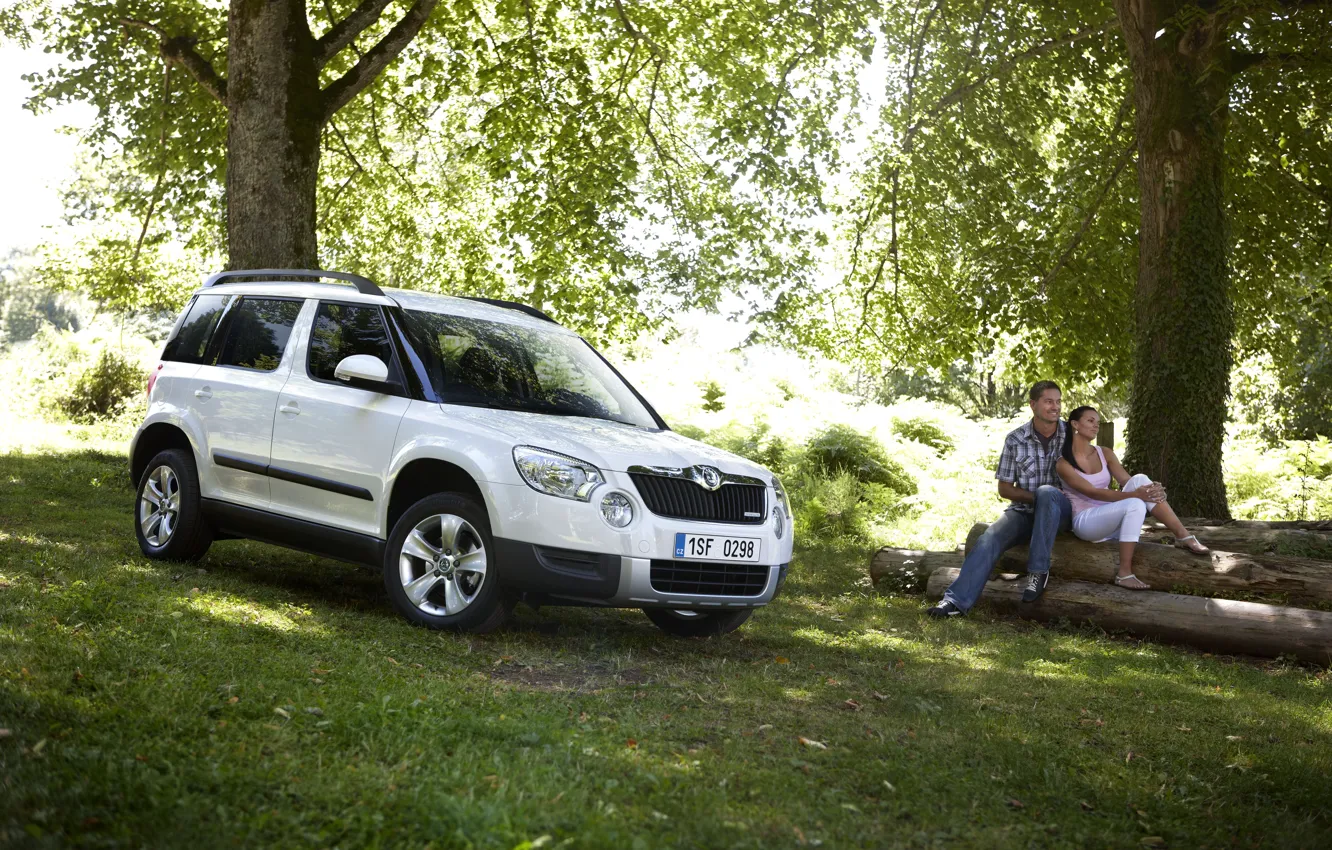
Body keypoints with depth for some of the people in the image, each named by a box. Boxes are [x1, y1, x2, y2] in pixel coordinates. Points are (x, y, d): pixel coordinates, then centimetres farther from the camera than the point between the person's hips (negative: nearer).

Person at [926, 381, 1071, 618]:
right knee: (991, 537, -26)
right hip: (1024, 509, 1)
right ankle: (956, 600, -33)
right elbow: (1004, 489, 4)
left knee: (1046, 492, -36)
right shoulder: (1015, 440, 0)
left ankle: (1038, 571, -28)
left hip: (1061, 511, -1)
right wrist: (1036, 497, -13)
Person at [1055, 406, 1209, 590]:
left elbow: (1128, 481, -3)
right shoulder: (1063, 463, -10)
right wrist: (1133, 495, -32)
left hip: (1111, 516, 6)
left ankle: (1183, 536, -23)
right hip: (1085, 521, -6)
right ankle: (1124, 574, -30)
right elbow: (1092, 493, -21)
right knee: (1135, 505, -33)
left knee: (1139, 479, -21)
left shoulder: (1105, 454, 9)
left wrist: (1149, 488, -25)